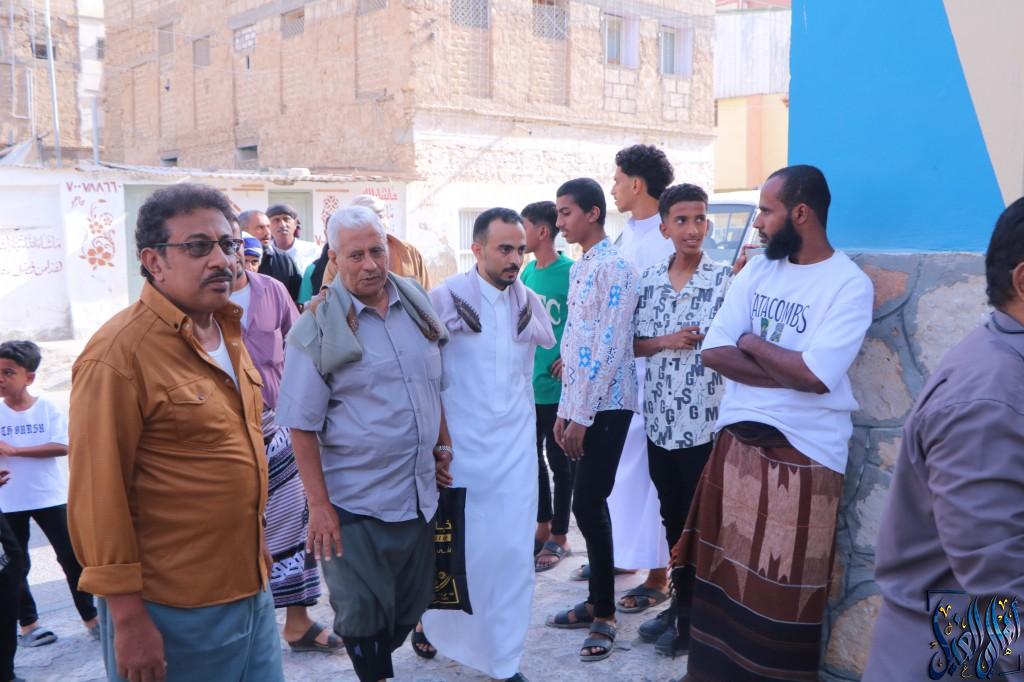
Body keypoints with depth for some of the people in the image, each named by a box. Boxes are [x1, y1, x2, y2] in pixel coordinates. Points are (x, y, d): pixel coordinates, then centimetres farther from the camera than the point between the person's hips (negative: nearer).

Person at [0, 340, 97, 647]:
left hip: (49, 497, -2)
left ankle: (90, 617, 13)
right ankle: (27, 623, 24)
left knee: (71, 558, 2)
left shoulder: (48, 408, -6)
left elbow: (62, 446, -17)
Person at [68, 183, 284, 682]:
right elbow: (98, 495, -17)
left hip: (251, 590, 7)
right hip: (174, 615, -7)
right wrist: (128, 617, -15)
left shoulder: (227, 331, 7)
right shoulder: (119, 352, -17)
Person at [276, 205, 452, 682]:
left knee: (411, 607, 19)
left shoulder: (417, 302, 3)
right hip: (355, 504, -5)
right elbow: (302, 426, -11)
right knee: (363, 616, 8)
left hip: (420, 494, 5)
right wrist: (319, 505, -14)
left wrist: (443, 446, 10)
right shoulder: (317, 326, -12)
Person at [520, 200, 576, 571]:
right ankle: (543, 527, 30)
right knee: (532, 456, 15)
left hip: (556, 386, -7)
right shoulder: (528, 271, 8)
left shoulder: (569, 271, -13)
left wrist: (569, 359, -16)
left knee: (559, 460, 5)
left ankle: (559, 537, 17)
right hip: (528, 384, 7)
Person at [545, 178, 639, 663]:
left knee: (587, 504, -8)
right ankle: (598, 600, 23)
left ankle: (605, 615, 5)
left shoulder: (614, 268, -13)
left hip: (606, 406, -8)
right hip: (580, 404, 8)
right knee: (589, 504, 12)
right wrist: (565, 408, 16)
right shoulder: (578, 268, 15)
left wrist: (582, 415, -17)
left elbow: (611, 347, -18)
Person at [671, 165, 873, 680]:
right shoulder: (757, 270, 6)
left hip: (803, 454, -5)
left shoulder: (849, 285, -11)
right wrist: (786, 372, -14)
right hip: (736, 439, 6)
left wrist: (752, 343, -7)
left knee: (782, 589, 6)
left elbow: (815, 375, -23)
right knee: (723, 567, 14)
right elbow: (714, 352, -2)